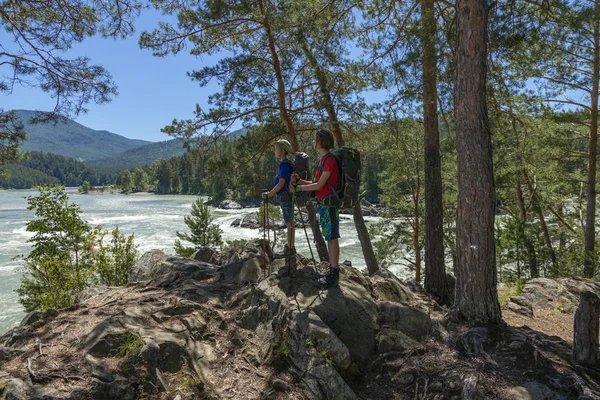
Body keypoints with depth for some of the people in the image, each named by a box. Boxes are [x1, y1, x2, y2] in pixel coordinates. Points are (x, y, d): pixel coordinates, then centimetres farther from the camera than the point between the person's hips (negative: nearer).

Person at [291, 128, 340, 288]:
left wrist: (298, 188, -10)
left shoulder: (330, 160, -14)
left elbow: (319, 185, -16)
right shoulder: (323, 160, 16)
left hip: (329, 204, -10)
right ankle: (332, 271, 20)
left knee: (332, 238, -6)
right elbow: (316, 183, 17)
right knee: (329, 238, 12)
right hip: (323, 204, 10)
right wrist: (299, 180, 3)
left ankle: (334, 275, 0)